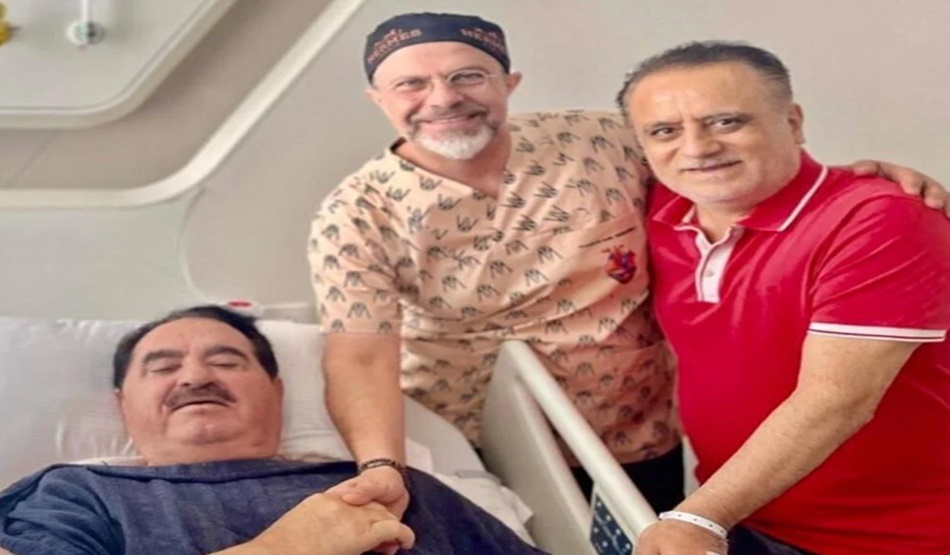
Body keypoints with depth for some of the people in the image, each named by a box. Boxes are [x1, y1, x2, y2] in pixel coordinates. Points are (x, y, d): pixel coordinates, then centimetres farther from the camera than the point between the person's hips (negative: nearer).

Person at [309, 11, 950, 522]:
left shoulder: (601, 142, -10)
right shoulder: (357, 215, -13)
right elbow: (360, 353, -24)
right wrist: (381, 468, -42)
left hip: (640, 444, 2)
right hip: (470, 459, -1)